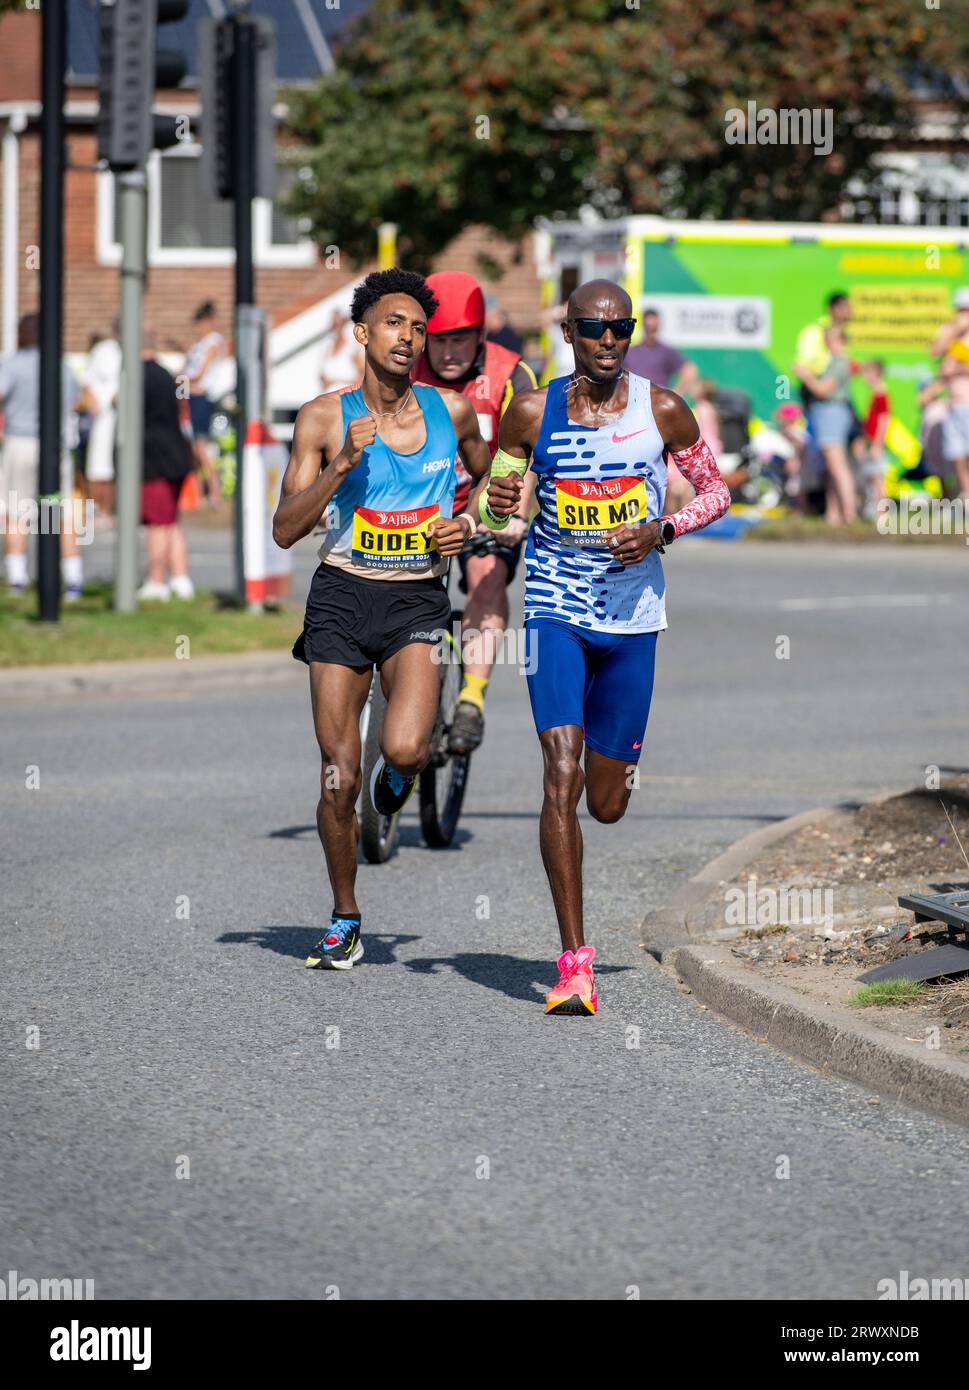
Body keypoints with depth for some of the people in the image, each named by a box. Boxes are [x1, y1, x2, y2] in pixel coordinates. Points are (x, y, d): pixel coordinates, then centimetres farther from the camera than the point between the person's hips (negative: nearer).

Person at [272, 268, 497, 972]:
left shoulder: (451, 410, 2)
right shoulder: (326, 419, -3)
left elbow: (490, 478, 23)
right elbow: (286, 530, -6)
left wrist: (470, 525, 3)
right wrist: (341, 466, -18)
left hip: (418, 603, 0)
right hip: (342, 597, 0)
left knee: (403, 749, -24)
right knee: (339, 777, 0)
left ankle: (399, 772, 15)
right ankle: (344, 920, 19)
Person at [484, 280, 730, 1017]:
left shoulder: (663, 411, -3)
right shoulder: (532, 413, -2)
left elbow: (716, 492, 7)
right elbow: (503, 499, 10)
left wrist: (662, 531, -11)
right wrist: (499, 504, -14)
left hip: (633, 616, 1)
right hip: (556, 611, -1)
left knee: (608, 804, 9)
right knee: (561, 776, -18)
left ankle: (620, 761, 52)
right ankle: (574, 963, -17)